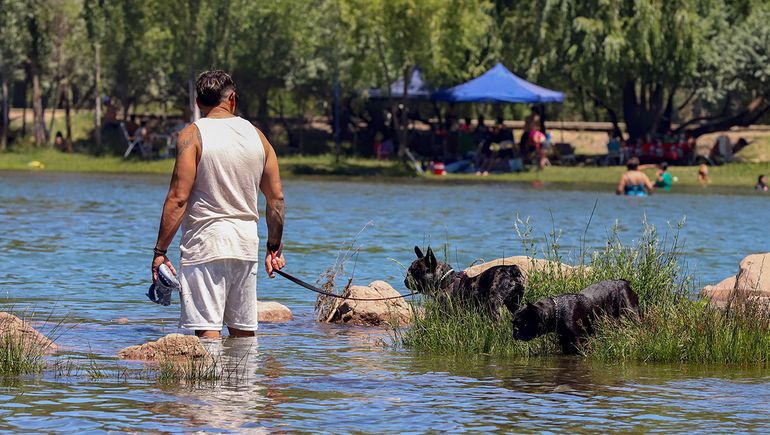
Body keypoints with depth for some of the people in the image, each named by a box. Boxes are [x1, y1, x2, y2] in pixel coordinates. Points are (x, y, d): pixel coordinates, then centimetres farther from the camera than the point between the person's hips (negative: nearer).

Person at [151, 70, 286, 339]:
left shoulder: (193, 135, -5)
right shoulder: (255, 135, 9)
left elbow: (178, 197, -13)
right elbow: (276, 198, 12)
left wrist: (160, 251, -10)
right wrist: (274, 248, 23)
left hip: (205, 243, -5)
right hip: (246, 245, 5)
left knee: (208, 331, -9)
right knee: (243, 332, 13)